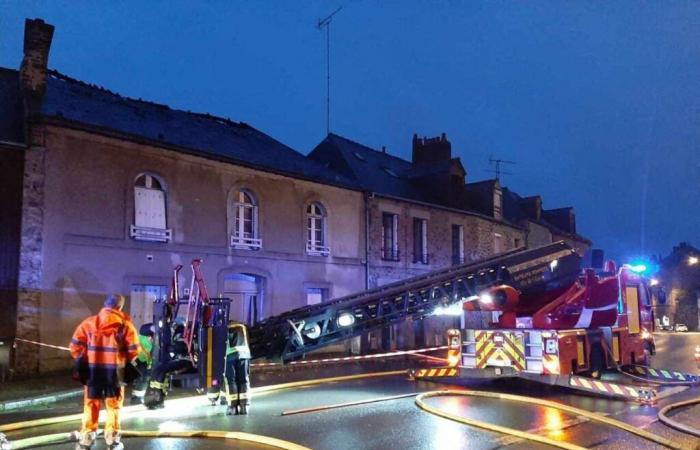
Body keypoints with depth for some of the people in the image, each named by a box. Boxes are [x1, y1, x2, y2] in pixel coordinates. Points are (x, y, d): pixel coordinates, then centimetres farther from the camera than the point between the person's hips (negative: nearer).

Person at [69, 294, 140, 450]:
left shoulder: (89, 322, 1)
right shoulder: (125, 324, -5)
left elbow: (75, 345, -2)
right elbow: (134, 350, -7)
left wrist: (82, 361, 14)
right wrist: (125, 362, 12)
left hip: (93, 369, 2)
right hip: (115, 369, -1)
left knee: (91, 405, 12)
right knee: (114, 405, 10)